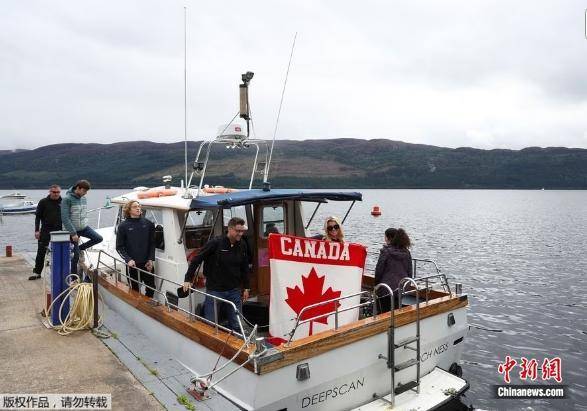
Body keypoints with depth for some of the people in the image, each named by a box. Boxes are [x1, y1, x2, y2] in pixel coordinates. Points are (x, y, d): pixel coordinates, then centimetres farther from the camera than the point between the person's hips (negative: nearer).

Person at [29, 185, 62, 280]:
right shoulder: (43, 202, 0)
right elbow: (38, 217, 1)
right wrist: (37, 230, -5)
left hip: (59, 231, 1)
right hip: (45, 231, -1)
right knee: (41, 252, 1)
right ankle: (37, 272, 10)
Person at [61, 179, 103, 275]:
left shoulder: (84, 198, 6)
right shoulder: (67, 199, -16)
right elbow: (65, 218, -20)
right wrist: (73, 233, -21)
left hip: (84, 227, 6)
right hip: (72, 230, -6)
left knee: (99, 238, -12)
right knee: (75, 255, -1)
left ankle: (79, 248, 9)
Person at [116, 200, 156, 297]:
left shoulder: (148, 224, 2)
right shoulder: (123, 226, -3)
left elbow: (152, 243, 5)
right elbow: (119, 247, -2)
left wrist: (151, 259, -4)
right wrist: (128, 260, -14)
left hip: (147, 263, 2)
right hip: (132, 264, -2)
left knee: (151, 288, 9)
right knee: (135, 289, 7)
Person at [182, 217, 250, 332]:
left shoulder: (242, 245, 1)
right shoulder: (215, 243, -14)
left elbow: (245, 268, 12)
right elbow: (196, 260, -8)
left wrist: (246, 288, 13)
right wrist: (188, 279, -8)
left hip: (234, 291, 4)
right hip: (214, 291, -4)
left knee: (236, 325, 9)